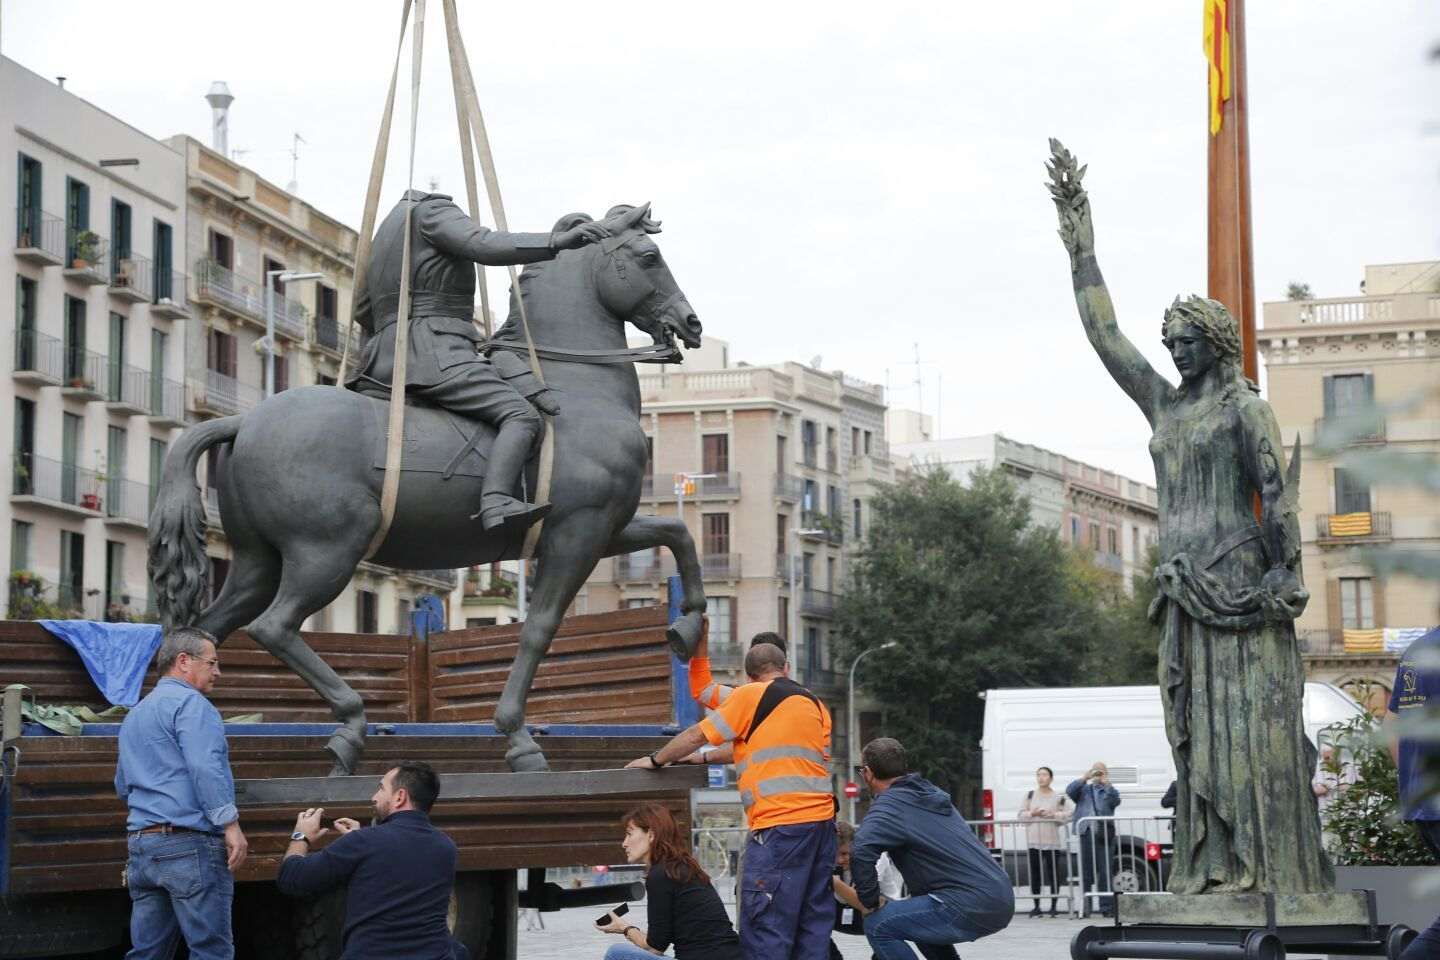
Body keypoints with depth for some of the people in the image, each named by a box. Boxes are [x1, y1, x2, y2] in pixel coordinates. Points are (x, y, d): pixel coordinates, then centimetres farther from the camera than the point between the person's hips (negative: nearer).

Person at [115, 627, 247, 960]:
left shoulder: (134, 715, 22)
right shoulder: (190, 702, -7)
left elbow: (123, 786, 30)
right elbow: (205, 767, -20)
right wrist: (231, 825, -20)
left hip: (141, 842, 9)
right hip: (191, 844, -9)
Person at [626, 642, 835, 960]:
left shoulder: (752, 696, 0)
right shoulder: (815, 703, 20)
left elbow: (697, 735, 5)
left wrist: (655, 760, 20)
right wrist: (705, 758, 36)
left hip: (780, 823, -7)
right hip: (822, 818, 7)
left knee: (764, 925, -8)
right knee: (814, 920, 9)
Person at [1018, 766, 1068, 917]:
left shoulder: (1059, 797, 5)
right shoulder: (1030, 795, 10)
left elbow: (1067, 815, 2)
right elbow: (1021, 814, 9)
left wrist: (1053, 814, -13)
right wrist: (1032, 813, -9)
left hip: (1052, 841, -1)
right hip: (1033, 841, 1)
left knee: (1054, 873, -2)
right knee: (1034, 874, 1)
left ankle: (1053, 906, 6)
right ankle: (1036, 906, 9)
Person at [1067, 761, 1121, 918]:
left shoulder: (1109, 791, 17)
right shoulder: (1083, 789, 20)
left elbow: (1115, 801, -4)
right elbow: (1070, 791, 1)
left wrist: (1107, 784, -15)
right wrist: (1085, 778, -10)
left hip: (1104, 834, -1)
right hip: (1086, 833, 1)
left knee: (1104, 872, -3)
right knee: (1086, 873, 2)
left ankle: (1106, 908, -2)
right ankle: (1084, 907, 3)